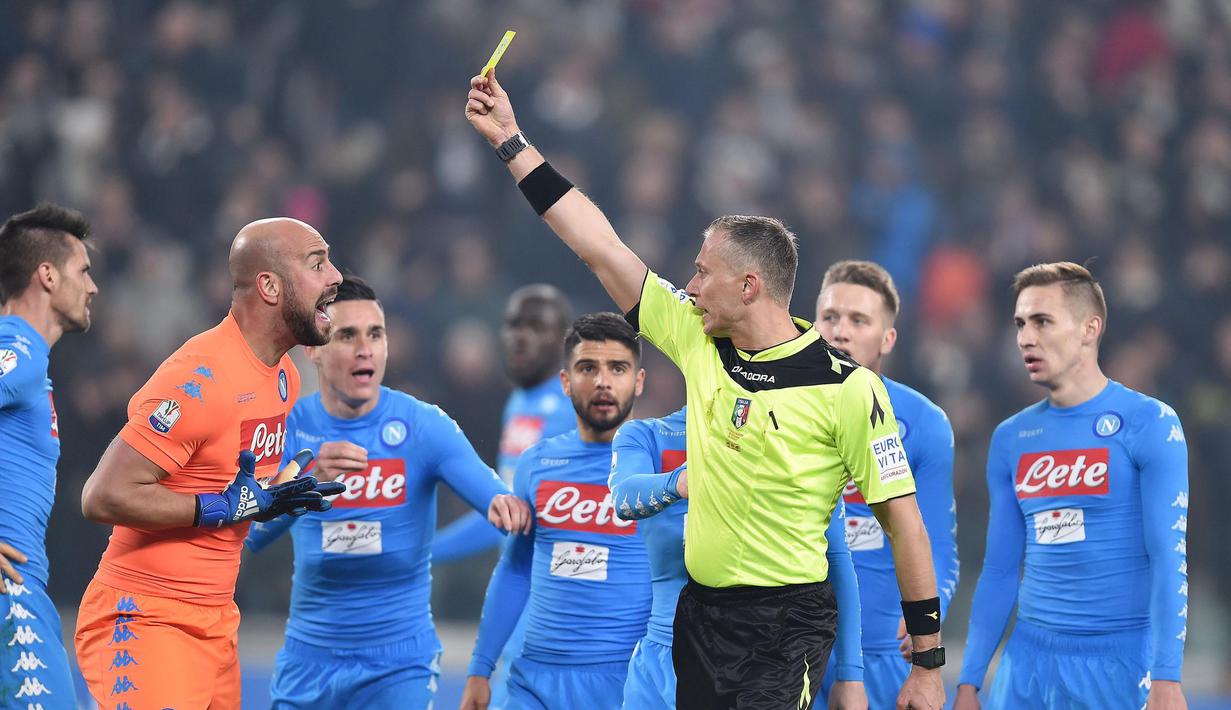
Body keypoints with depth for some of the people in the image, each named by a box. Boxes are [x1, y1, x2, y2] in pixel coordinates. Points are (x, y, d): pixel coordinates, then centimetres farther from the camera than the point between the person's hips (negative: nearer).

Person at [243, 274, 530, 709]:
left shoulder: (422, 425, -8)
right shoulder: (289, 426, -3)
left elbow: (484, 486, -23)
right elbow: (251, 534, -15)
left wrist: (504, 503, -48)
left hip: (399, 661, -2)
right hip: (308, 656, 2)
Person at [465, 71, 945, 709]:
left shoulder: (846, 388, -11)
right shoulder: (697, 341, 5)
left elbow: (901, 518, -9)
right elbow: (598, 245, 10)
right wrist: (510, 141, 11)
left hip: (785, 625, -6)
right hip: (700, 611, 6)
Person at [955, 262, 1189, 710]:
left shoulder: (1149, 425, -5)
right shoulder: (1011, 439, 10)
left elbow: (1170, 558, -11)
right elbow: (999, 571, 14)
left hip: (1121, 657, -5)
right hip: (1031, 657, 5)